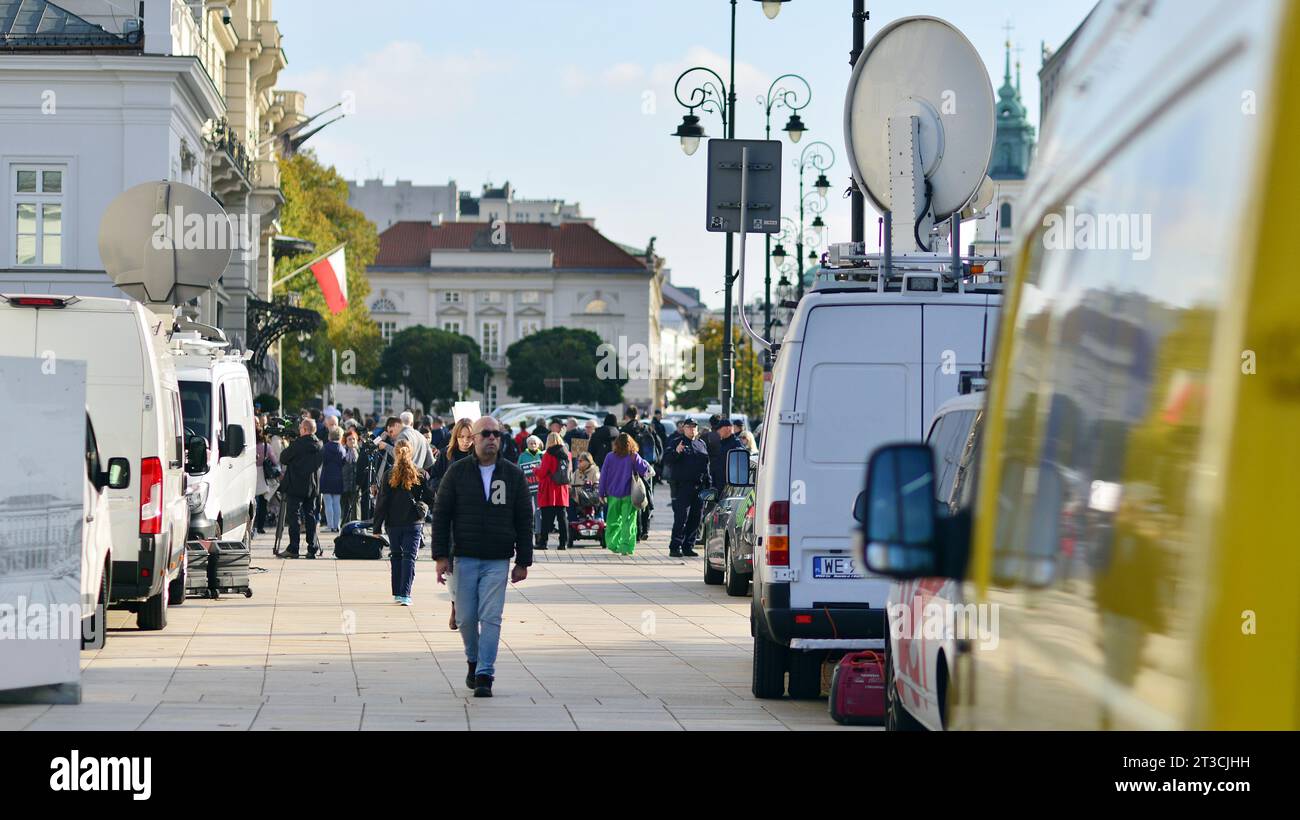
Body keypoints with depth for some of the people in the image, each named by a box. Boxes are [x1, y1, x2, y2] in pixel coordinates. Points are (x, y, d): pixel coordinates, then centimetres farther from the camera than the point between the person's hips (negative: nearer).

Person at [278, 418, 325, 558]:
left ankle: (293, 549, -7)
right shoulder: (319, 445, 6)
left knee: (293, 517, -2)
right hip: (313, 487, 6)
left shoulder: (298, 443, -14)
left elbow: (283, 459, -7)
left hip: (296, 486, -6)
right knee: (310, 516, 10)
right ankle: (312, 549, 7)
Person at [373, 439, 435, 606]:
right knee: (409, 557, -1)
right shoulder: (421, 475, -4)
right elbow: (430, 498, 0)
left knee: (396, 556, 15)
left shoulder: (389, 476, -4)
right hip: (414, 523, -1)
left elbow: (381, 503, -3)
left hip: (393, 523, 1)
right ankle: (405, 594, -12)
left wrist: (378, 527, 2)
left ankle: (397, 593, 17)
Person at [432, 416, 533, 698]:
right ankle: (474, 661, 29)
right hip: (465, 558, 0)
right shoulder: (457, 472, 2)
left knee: (491, 618, -8)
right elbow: (441, 515, 3)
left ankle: (484, 676, -6)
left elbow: (524, 521, 8)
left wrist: (523, 561, 4)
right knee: (466, 617, 4)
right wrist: (441, 556, -4)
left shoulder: (513, 474, 5)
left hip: (498, 561, 0)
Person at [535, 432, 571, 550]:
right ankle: (564, 543, 6)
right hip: (562, 492, 5)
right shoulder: (567, 454, 5)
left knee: (547, 518, -1)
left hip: (549, 493, -5)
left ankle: (543, 542, -1)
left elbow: (542, 473, -12)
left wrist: (535, 470, 10)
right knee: (563, 517, 7)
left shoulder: (549, 455, -12)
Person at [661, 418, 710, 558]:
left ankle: (688, 547, 14)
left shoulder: (701, 445, 17)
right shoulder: (677, 443, 0)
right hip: (682, 487, -6)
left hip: (698, 487, 6)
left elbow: (706, 464, 23)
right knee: (681, 518, -11)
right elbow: (666, 461, -7)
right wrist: (676, 452, -25)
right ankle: (675, 547, -9)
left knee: (695, 520, 7)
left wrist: (708, 483, 17)